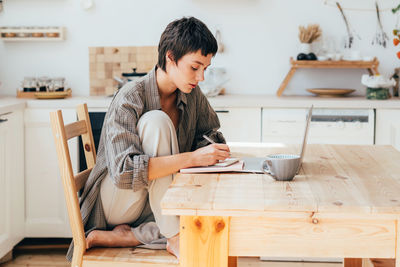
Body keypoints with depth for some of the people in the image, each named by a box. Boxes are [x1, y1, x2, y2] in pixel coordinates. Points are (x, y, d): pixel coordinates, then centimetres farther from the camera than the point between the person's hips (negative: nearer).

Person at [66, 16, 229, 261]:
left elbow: (210, 134, 13)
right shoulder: (130, 99, -21)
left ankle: (122, 236, -15)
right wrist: (192, 158, -38)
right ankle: (173, 237, -28)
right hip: (115, 201, -6)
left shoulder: (193, 95, -1)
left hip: (156, 205, 7)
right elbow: (125, 172, -33)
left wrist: (214, 150, -12)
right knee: (156, 121, -29)